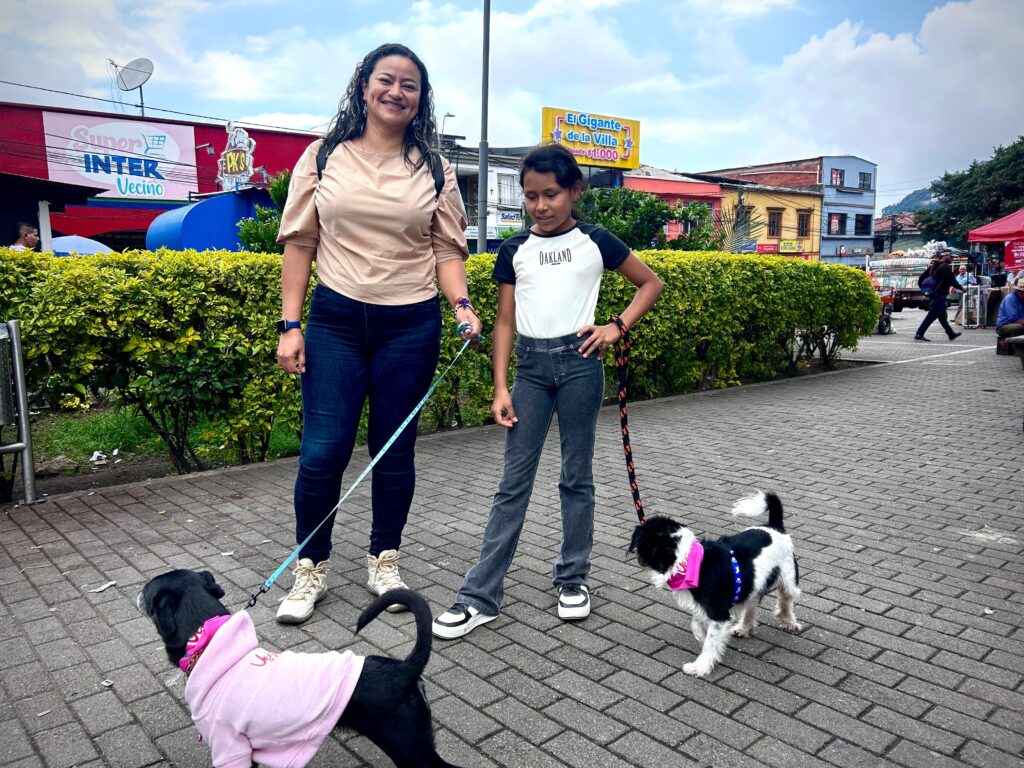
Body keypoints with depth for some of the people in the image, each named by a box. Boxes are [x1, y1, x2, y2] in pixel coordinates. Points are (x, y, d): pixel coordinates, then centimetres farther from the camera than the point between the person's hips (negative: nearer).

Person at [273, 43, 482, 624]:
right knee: (323, 450, -2)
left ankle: (384, 563, 26)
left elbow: (447, 249, 7)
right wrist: (291, 325, -1)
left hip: (411, 326, 1)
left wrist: (462, 304, -11)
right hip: (336, 320, 0)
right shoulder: (324, 158, 5)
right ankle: (311, 569, 19)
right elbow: (300, 243, 5)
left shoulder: (434, 169, 7)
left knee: (395, 451, 8)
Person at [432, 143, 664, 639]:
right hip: (530, 363, 2)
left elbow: (651, 283, 12)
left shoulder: (595, 242, 3)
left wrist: (618, 327, -2)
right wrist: (500, 388, -1)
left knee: (577, 475, 8)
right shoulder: (514, 250, 6)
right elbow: (505, 322, 6)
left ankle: (573, 578, 24)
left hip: (579, 361, -1)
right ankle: (479, 595, 6)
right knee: (514, 481, 2)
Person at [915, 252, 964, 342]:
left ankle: (951, 334, 28)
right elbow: (952, 280, -18)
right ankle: (919, 335, -12)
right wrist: (961, 288, -5)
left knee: (942, 316, 17)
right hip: (940, 296, -10)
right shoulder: (946, 267, -12)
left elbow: (922, 277, 14)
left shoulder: (935, 266, 14)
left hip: (934, 294, 10)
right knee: (931, 317, -9)